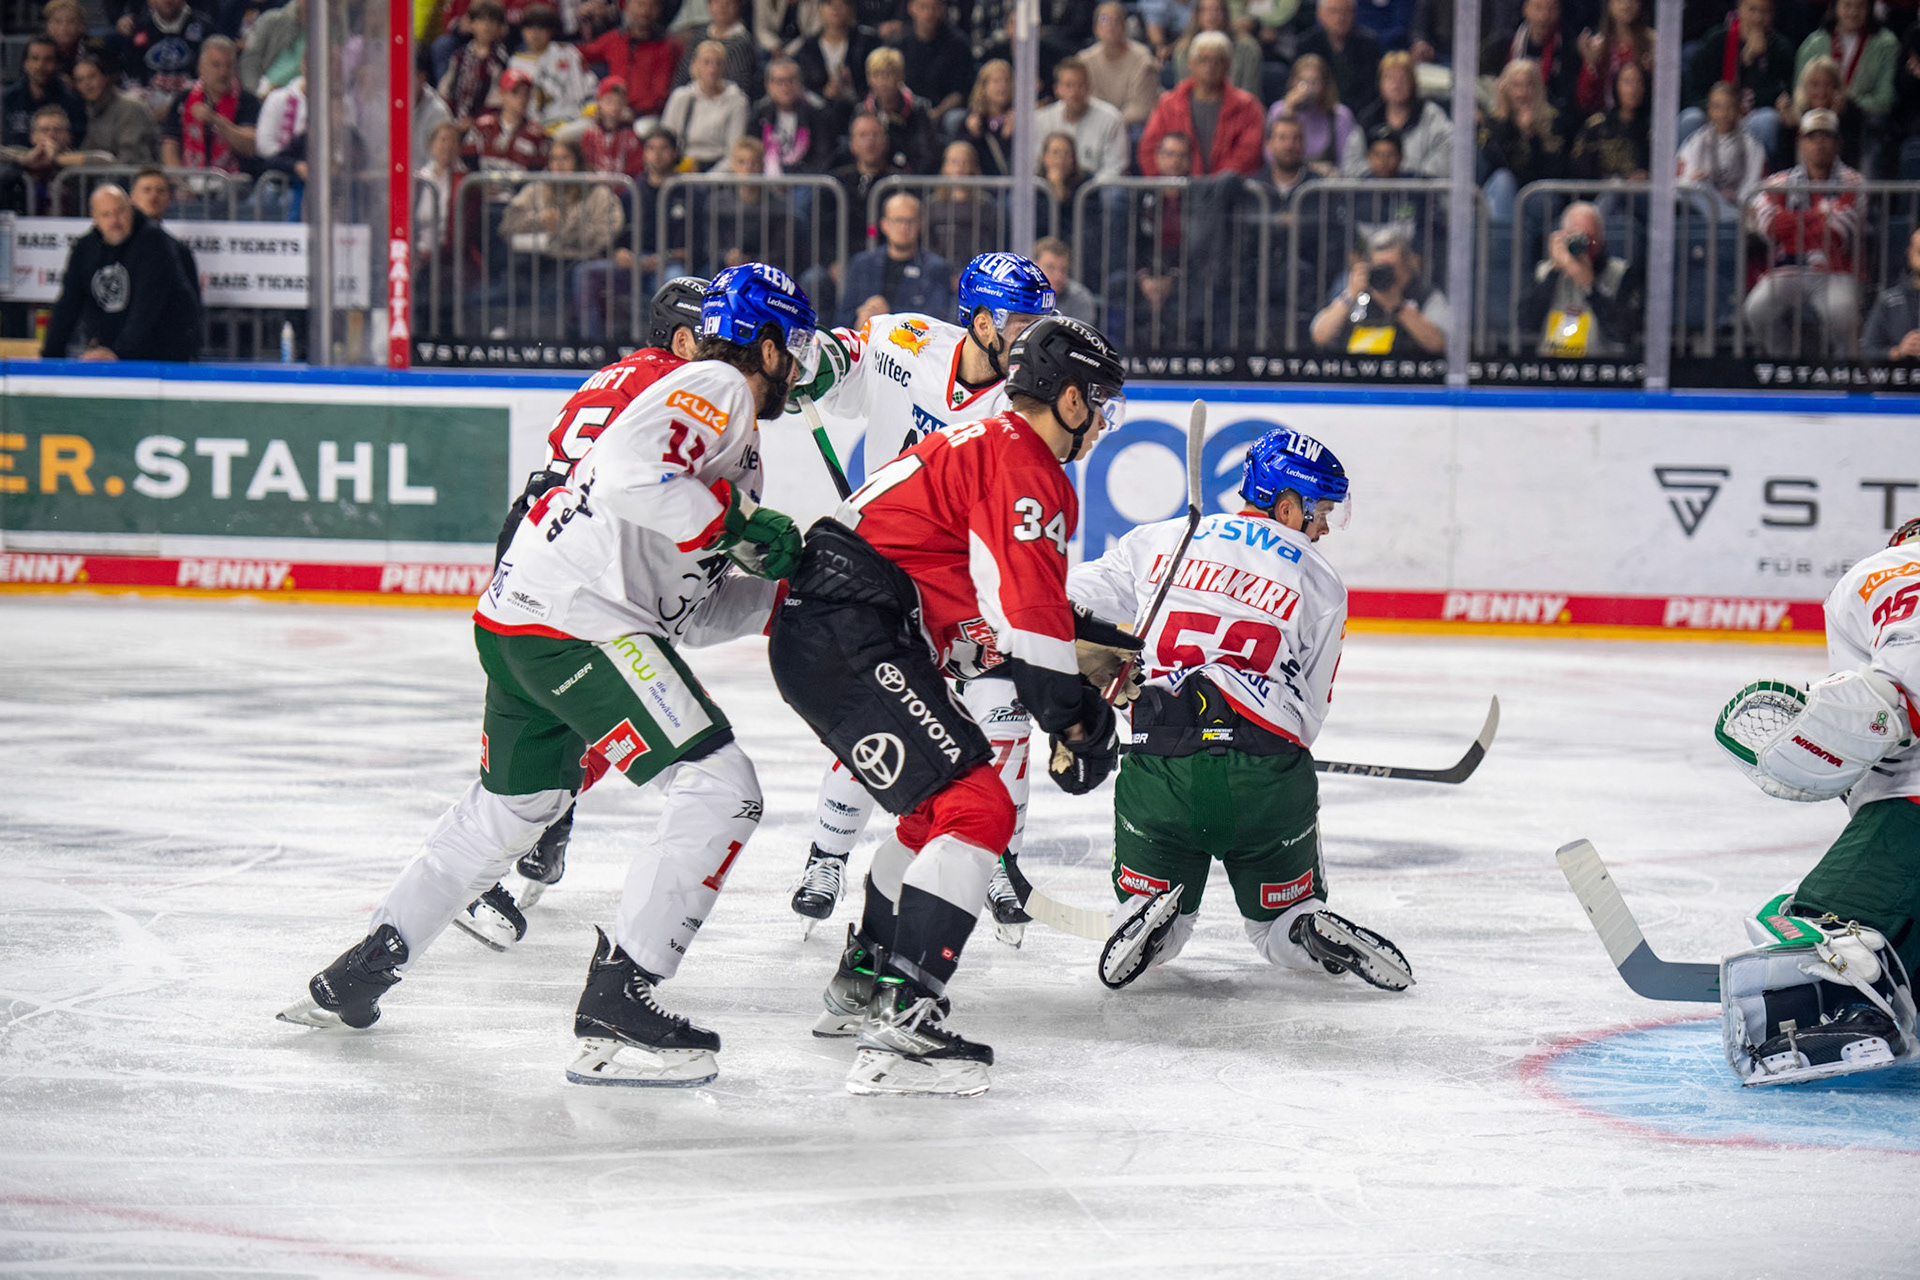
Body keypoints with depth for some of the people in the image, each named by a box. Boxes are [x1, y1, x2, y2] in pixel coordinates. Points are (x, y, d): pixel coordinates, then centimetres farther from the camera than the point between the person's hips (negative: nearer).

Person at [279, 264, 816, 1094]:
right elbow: (632, 475, -26)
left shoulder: (731, 435, 24)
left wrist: (787, 575, 11)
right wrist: (738, 525, -18)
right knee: (719, 789, -13)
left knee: (512, 806, 27)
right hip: (576, 618, -11)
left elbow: (696, 614, 19)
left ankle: (361, 972, 38)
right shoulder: (715, 389, -5)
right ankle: (615, 1008, -17)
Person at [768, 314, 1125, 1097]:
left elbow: (987, 614, 28)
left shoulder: (982, 446, 24)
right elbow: (1026, 615, -17)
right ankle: (902, 1022, -27)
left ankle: (865, 976, 41)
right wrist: (1073, 721, -9)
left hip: (820, 631, 11)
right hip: (849, 641, -11)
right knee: (975, 805, -17)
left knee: (939, 805, 26)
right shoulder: (1023, 464, -9)